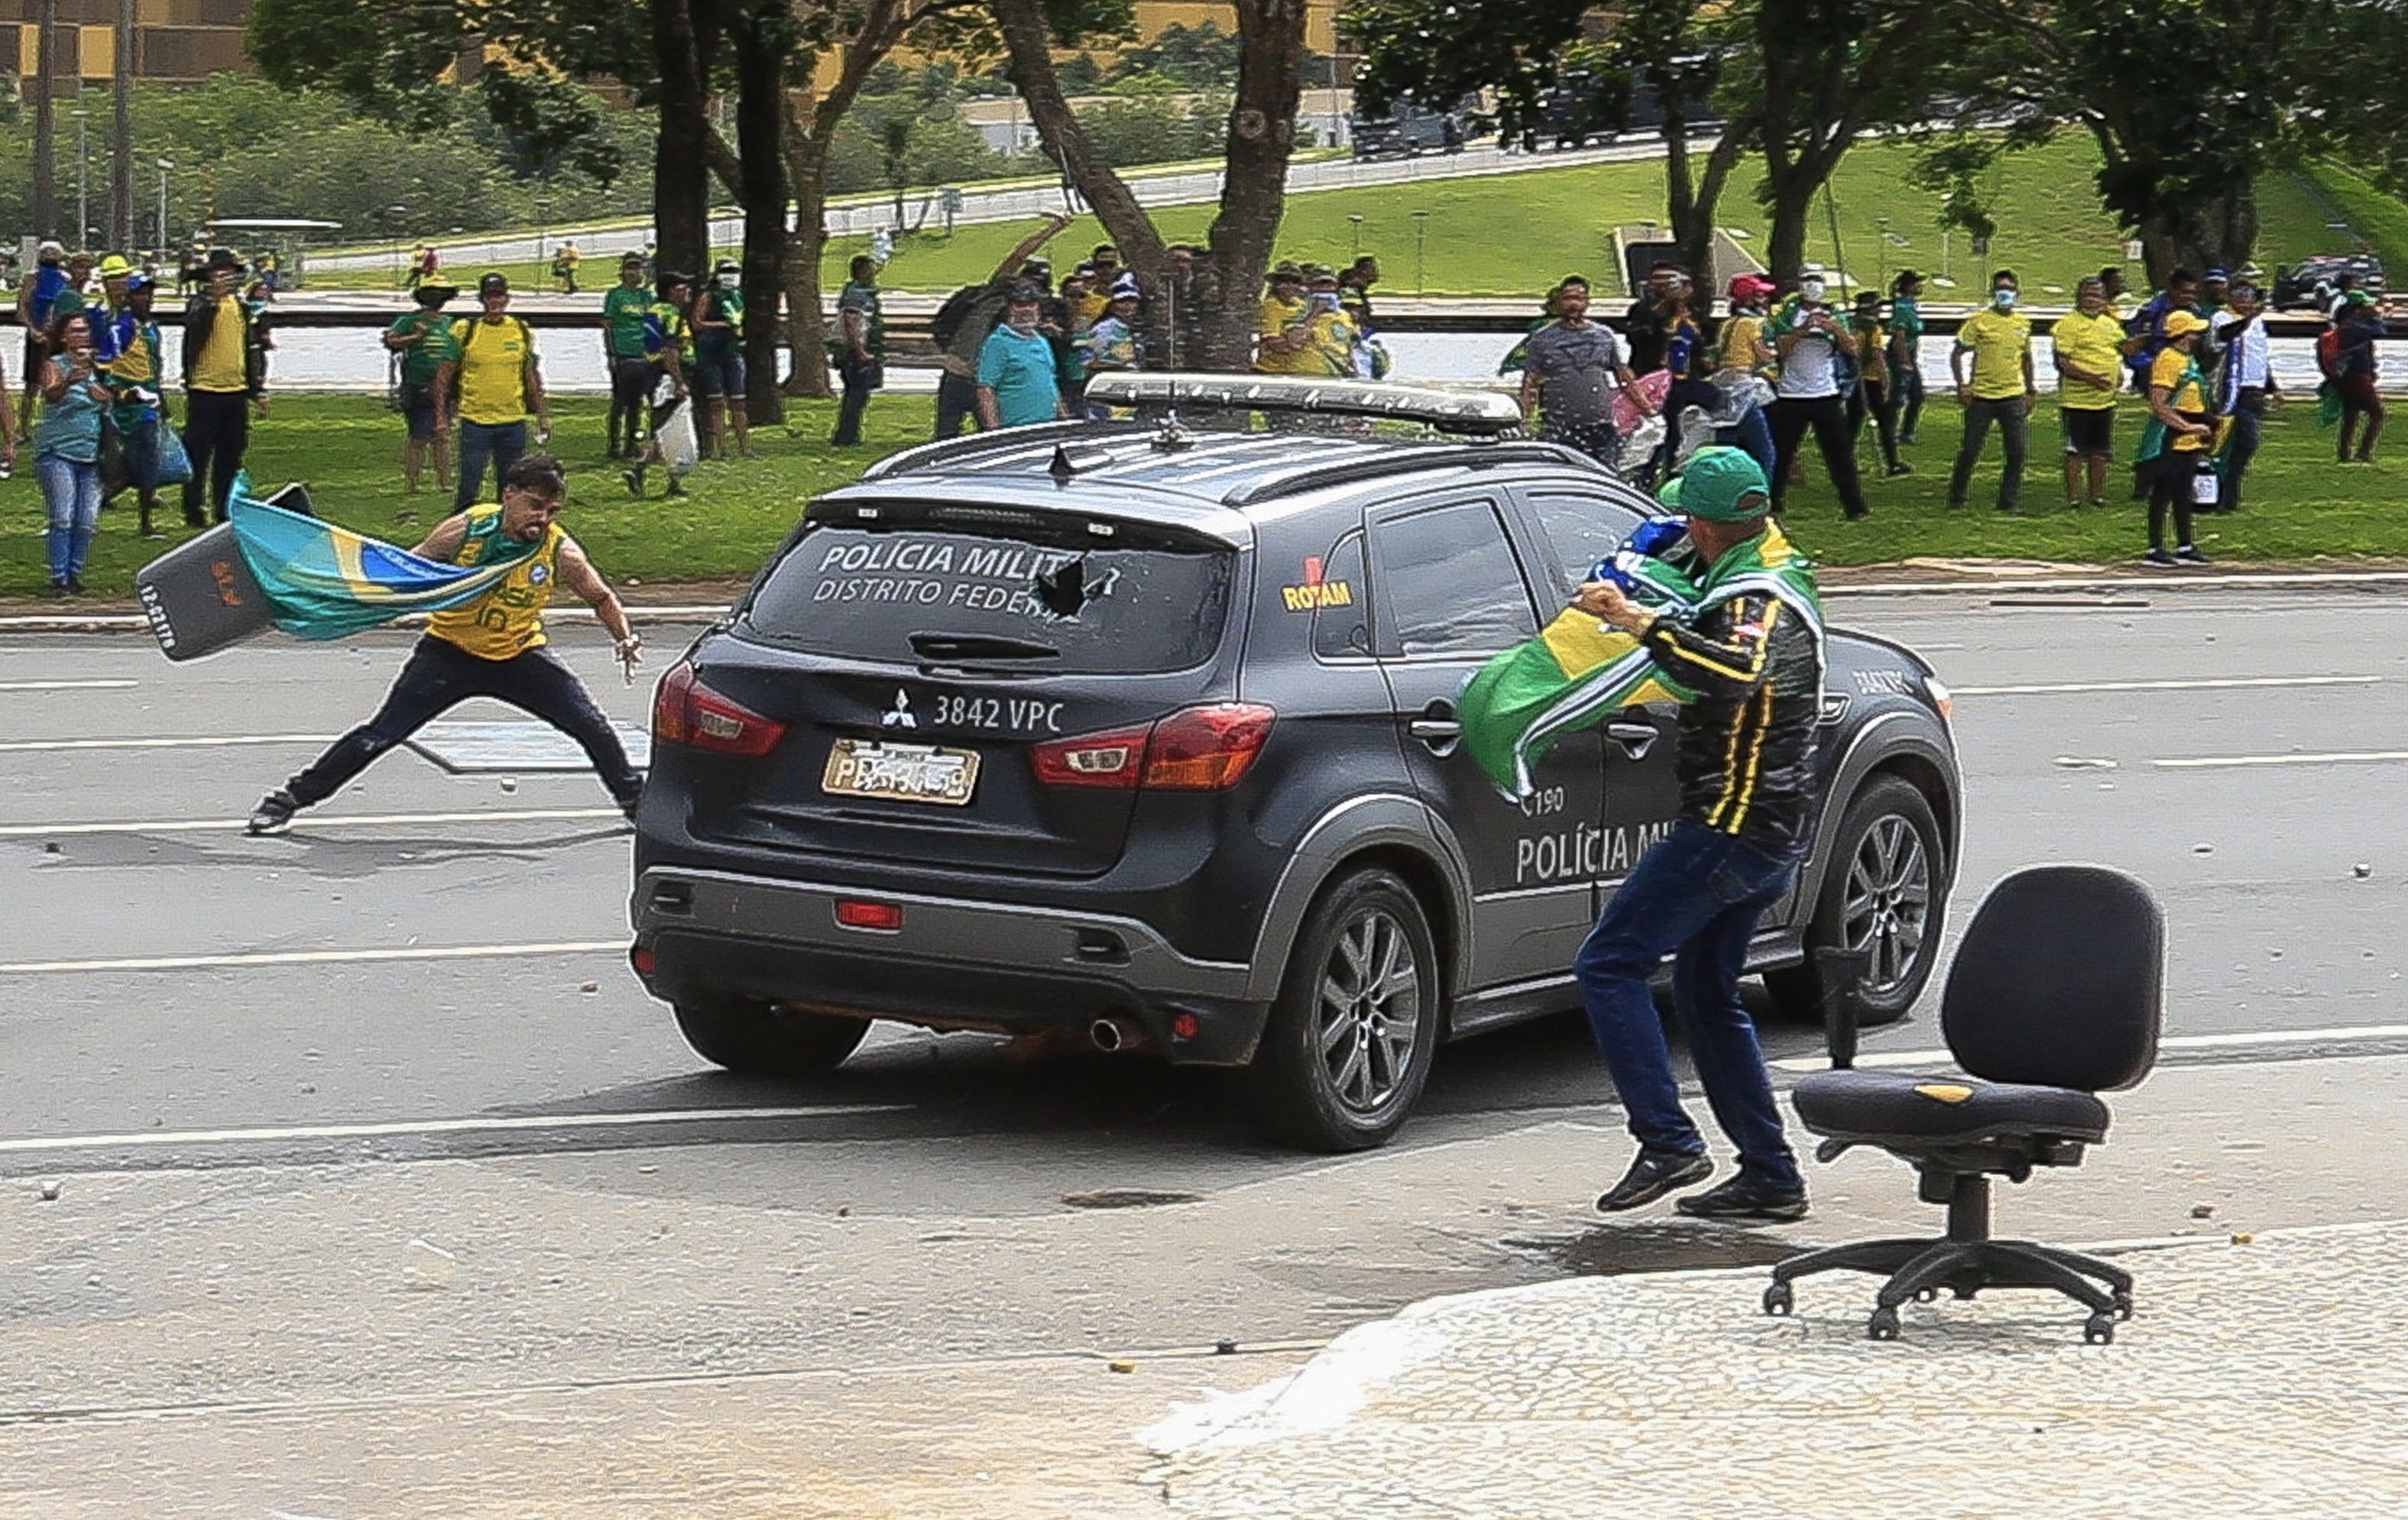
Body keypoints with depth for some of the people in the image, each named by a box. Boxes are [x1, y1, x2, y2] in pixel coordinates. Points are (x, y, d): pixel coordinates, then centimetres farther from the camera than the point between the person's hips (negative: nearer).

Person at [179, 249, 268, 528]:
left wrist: (259, 390, 16)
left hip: (236, 391, 5)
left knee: (231, 458, 10)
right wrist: (215, 297, -36)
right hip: (204, 391, -5)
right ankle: (193, 515, 3)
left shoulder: (243, 308, 13)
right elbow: (196, 324, -27)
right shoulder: (199, 305, -3)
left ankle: (225, 513, 19)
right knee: (198, 456, -2)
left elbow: (254, 349, 18)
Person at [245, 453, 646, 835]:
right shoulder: (465, 530, -19)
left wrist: (626, 638, -17)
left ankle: (635, 800, 19)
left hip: (519, 656, 1)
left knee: (592, 725, -8)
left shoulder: (561, 552, -17)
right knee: (383, 732, -7)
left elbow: (602, 598, -1)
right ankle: (288, 799, 3)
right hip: (449, 653, -1)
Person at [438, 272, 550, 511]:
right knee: (469, 487, -3)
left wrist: (543, 417, 12)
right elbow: (444, 376, 3)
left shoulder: (522, 332, 7)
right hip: (474, 422, -3)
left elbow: (533, 378, 14)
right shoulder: (464, 331, -1)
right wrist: (443, 415, -2)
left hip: (513, 422, 3)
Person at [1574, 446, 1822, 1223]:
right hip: (1772, 832, 11)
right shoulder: (1779, 571, 13)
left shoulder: (1758, 601, -19)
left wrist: (1639, 622, -44)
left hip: (1733, 828, -11)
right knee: (1707, 996, 17)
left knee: (1610, 963, -10)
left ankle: (1668, 1142, -16)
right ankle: (1770, 1178, 17)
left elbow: (1738, 673, -43)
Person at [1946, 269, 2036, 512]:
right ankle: (1956, 499, 17)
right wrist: (1961, 385, -10)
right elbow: (1956, 353, -1)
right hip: (1981, 396, -3)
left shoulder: (2023, 323, 10)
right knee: (1970, 452, 2)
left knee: (2017, 454, -1)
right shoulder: (1979, 321, -3)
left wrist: (2031, 388, 18)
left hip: (2013, 397, 3)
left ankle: (2009, 502, 9)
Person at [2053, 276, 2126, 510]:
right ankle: (2073, 496, 4)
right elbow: (2062, 362, -15)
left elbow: (2122, 349, 29)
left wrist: (2119, 373, 10)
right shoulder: (2069, 324, -9)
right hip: (2076, 400, -6)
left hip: (2105, 400, 6)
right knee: (2076, 450, -1)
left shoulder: (2111, 324, 14)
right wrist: (2090, 378, -23)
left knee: (2100, 450, 12)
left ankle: (2097, 493, 21)